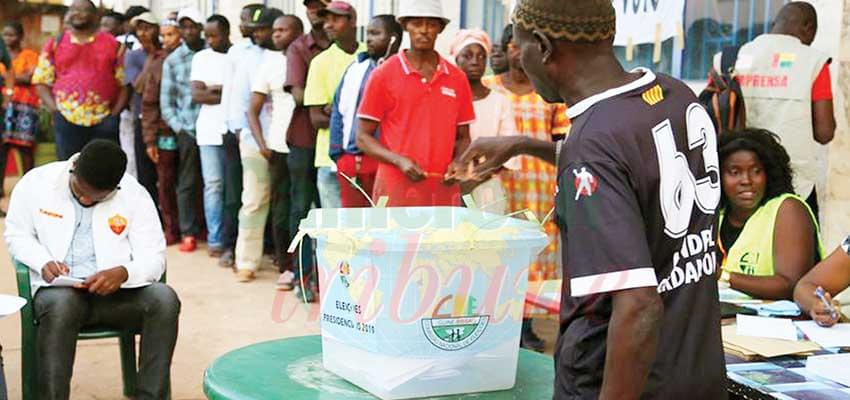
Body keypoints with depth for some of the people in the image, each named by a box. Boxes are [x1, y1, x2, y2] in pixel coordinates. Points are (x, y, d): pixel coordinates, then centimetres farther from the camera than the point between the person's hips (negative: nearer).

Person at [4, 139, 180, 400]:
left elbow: (154, 258, -3)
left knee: (164, 299, -28)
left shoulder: (134, 194, -1)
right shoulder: (36, 183, 0)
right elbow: (16, 234, 10)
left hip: (117, 291, 1)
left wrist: (123, 272, -26)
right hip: (59, 291, -1)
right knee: (61, 304, -37)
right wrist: (43, 262, -12)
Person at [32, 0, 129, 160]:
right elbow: (42, 81, 11)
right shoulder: (55, 43, 12)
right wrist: (54, 109, -3)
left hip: (104, 121, -1)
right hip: (67, 119, 1)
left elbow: (124, 83, 7)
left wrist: (115, 113, -3)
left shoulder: (112, 44, 9)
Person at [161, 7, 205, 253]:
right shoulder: (172, 60, 9)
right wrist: (178, 128, -2)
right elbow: (166, 99, 7)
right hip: (187, 130, 1)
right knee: (187, 183, 3)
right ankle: (188, 233, 9)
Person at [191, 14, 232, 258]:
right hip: (210, 130, 2)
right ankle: (215, 240, 5)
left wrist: (216, 89, -6)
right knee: (213, 185, 1)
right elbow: (197, 95, 1)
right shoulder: (201, 58, 10)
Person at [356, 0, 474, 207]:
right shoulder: (383, 75, -1)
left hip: (444, 192, 3)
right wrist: (399, 160, -14)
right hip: (396, 190, -3)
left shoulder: (457, 79, 9)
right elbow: (363, 136, 1)